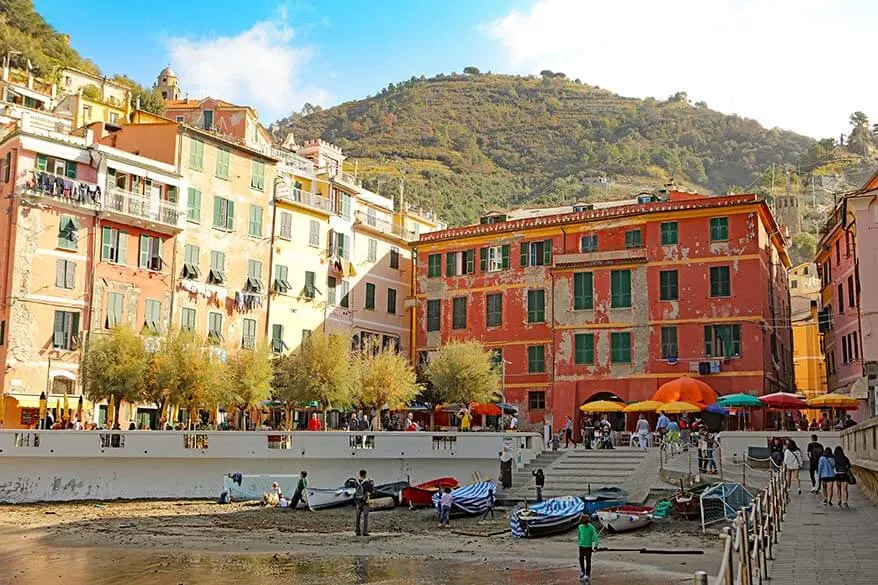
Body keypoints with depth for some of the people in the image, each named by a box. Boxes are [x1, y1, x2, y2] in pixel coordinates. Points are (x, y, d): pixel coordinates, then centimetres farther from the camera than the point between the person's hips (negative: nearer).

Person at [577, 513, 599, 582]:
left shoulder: (591, 528, -14)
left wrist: (595, 546, -25)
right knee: (581, 559, 13)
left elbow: (595, 537, -16)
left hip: (588, 546, -4)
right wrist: (579, 543, 22)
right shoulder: (580, 527, -2)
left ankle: (587, 575, 6)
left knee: (588, 561, -2)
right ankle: (582, 572, 36)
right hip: (581, 546, 4)